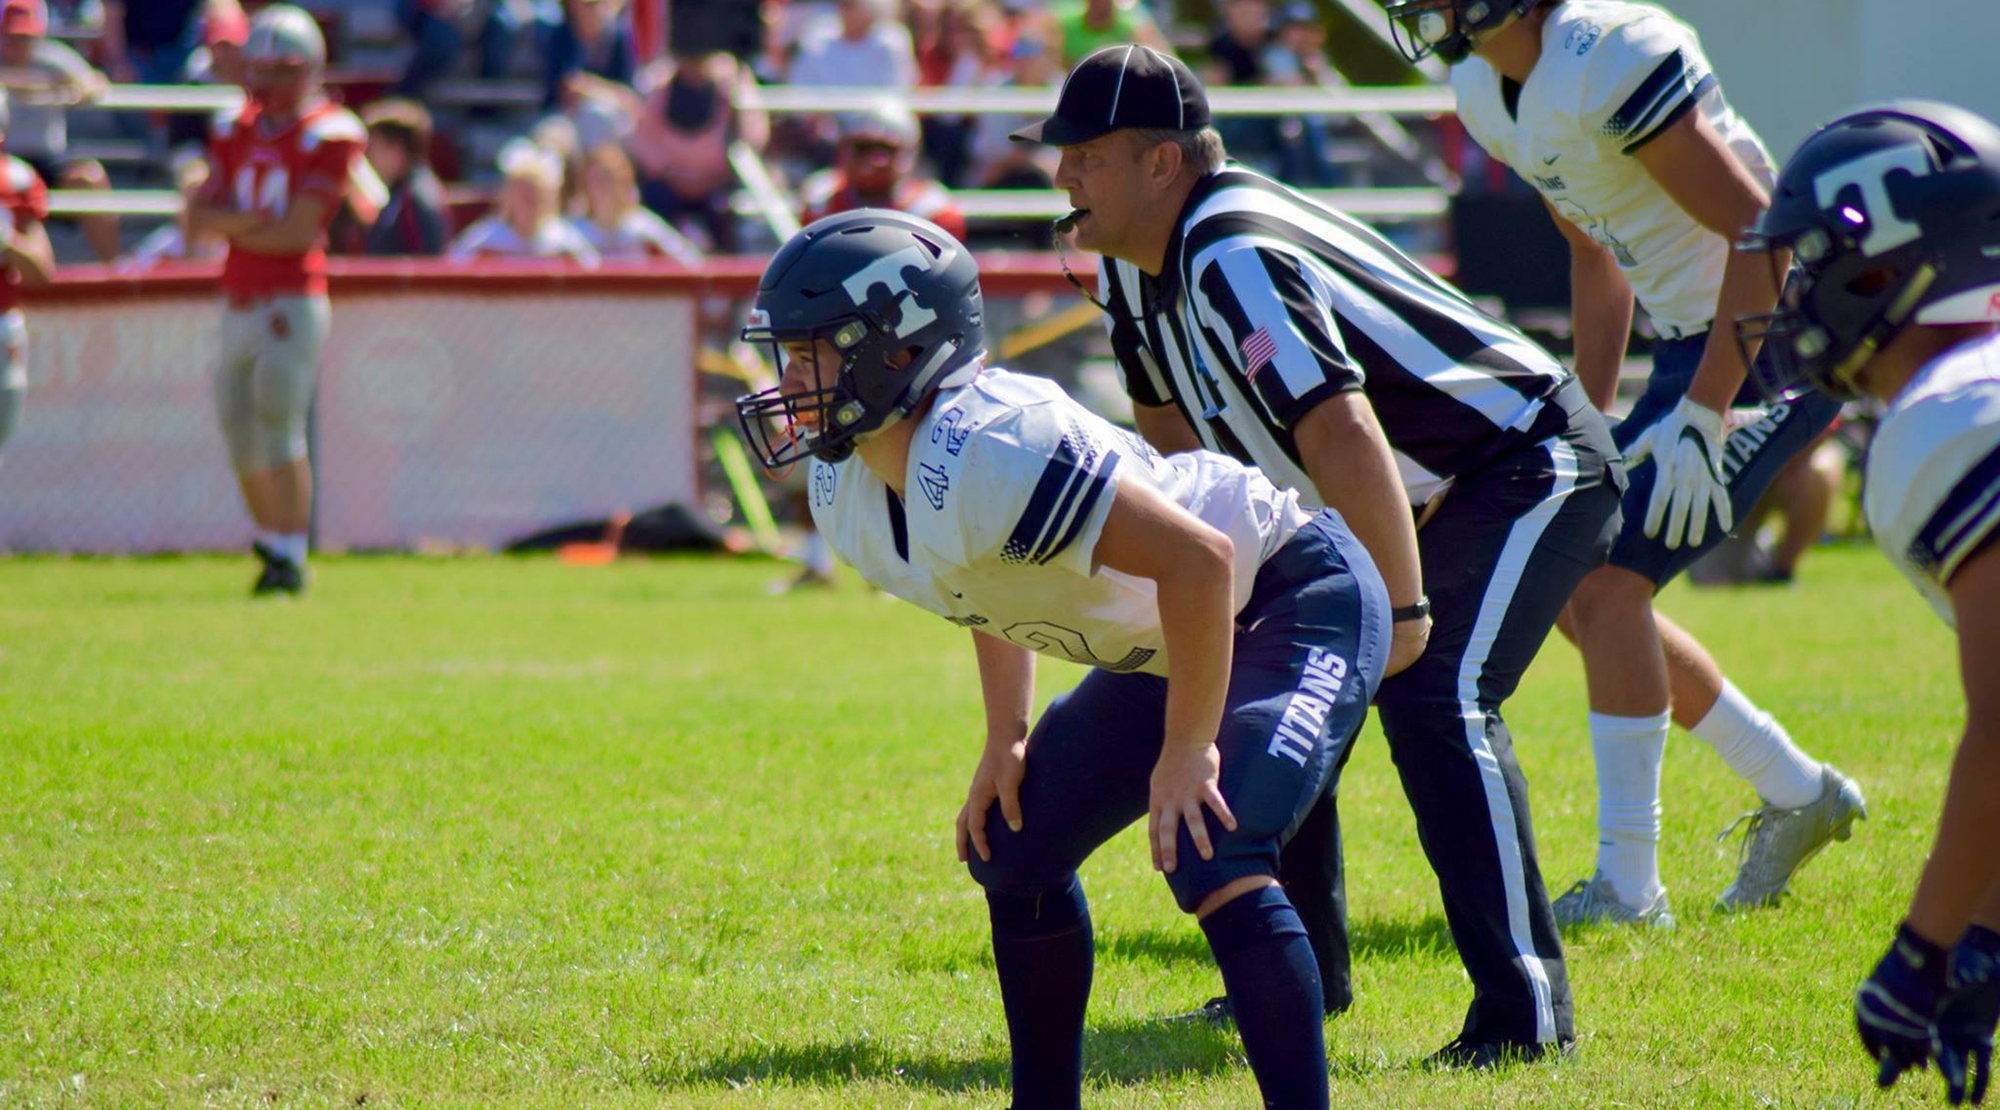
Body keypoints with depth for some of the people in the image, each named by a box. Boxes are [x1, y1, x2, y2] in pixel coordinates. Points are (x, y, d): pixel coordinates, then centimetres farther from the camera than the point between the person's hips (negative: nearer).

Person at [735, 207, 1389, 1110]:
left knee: (1209, 861, -28)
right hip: (1164, 652, 10)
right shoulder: (847, 493, -4)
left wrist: (1186, 754, -27)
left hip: (1298, 603, -10)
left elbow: (1198, 561, -34)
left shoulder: (984, 452, -34)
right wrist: (1006, 739, 9)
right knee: (1015, 850, 12)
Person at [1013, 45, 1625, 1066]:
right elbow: (1173, 430, 17)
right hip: (1422, 496, 11)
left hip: (1530, 466, -11)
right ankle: (1302, 973, 23)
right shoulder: (1142, 263, 1)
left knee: (1431, 697, -26)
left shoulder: (1231, 261, -29)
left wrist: (1402, 610, -33)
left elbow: (1342, 438, -35)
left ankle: (1525, 1008, -24)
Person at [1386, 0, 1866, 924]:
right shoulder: (1487, 89, 5)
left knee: (1610, 579, -15)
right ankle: (1795, 793, 24)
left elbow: (1758, 232, -23)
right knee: (1582, 593, 10)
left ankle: (1628, 885, -8)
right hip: (1695, 342, 9)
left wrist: (1700, 417, -24)